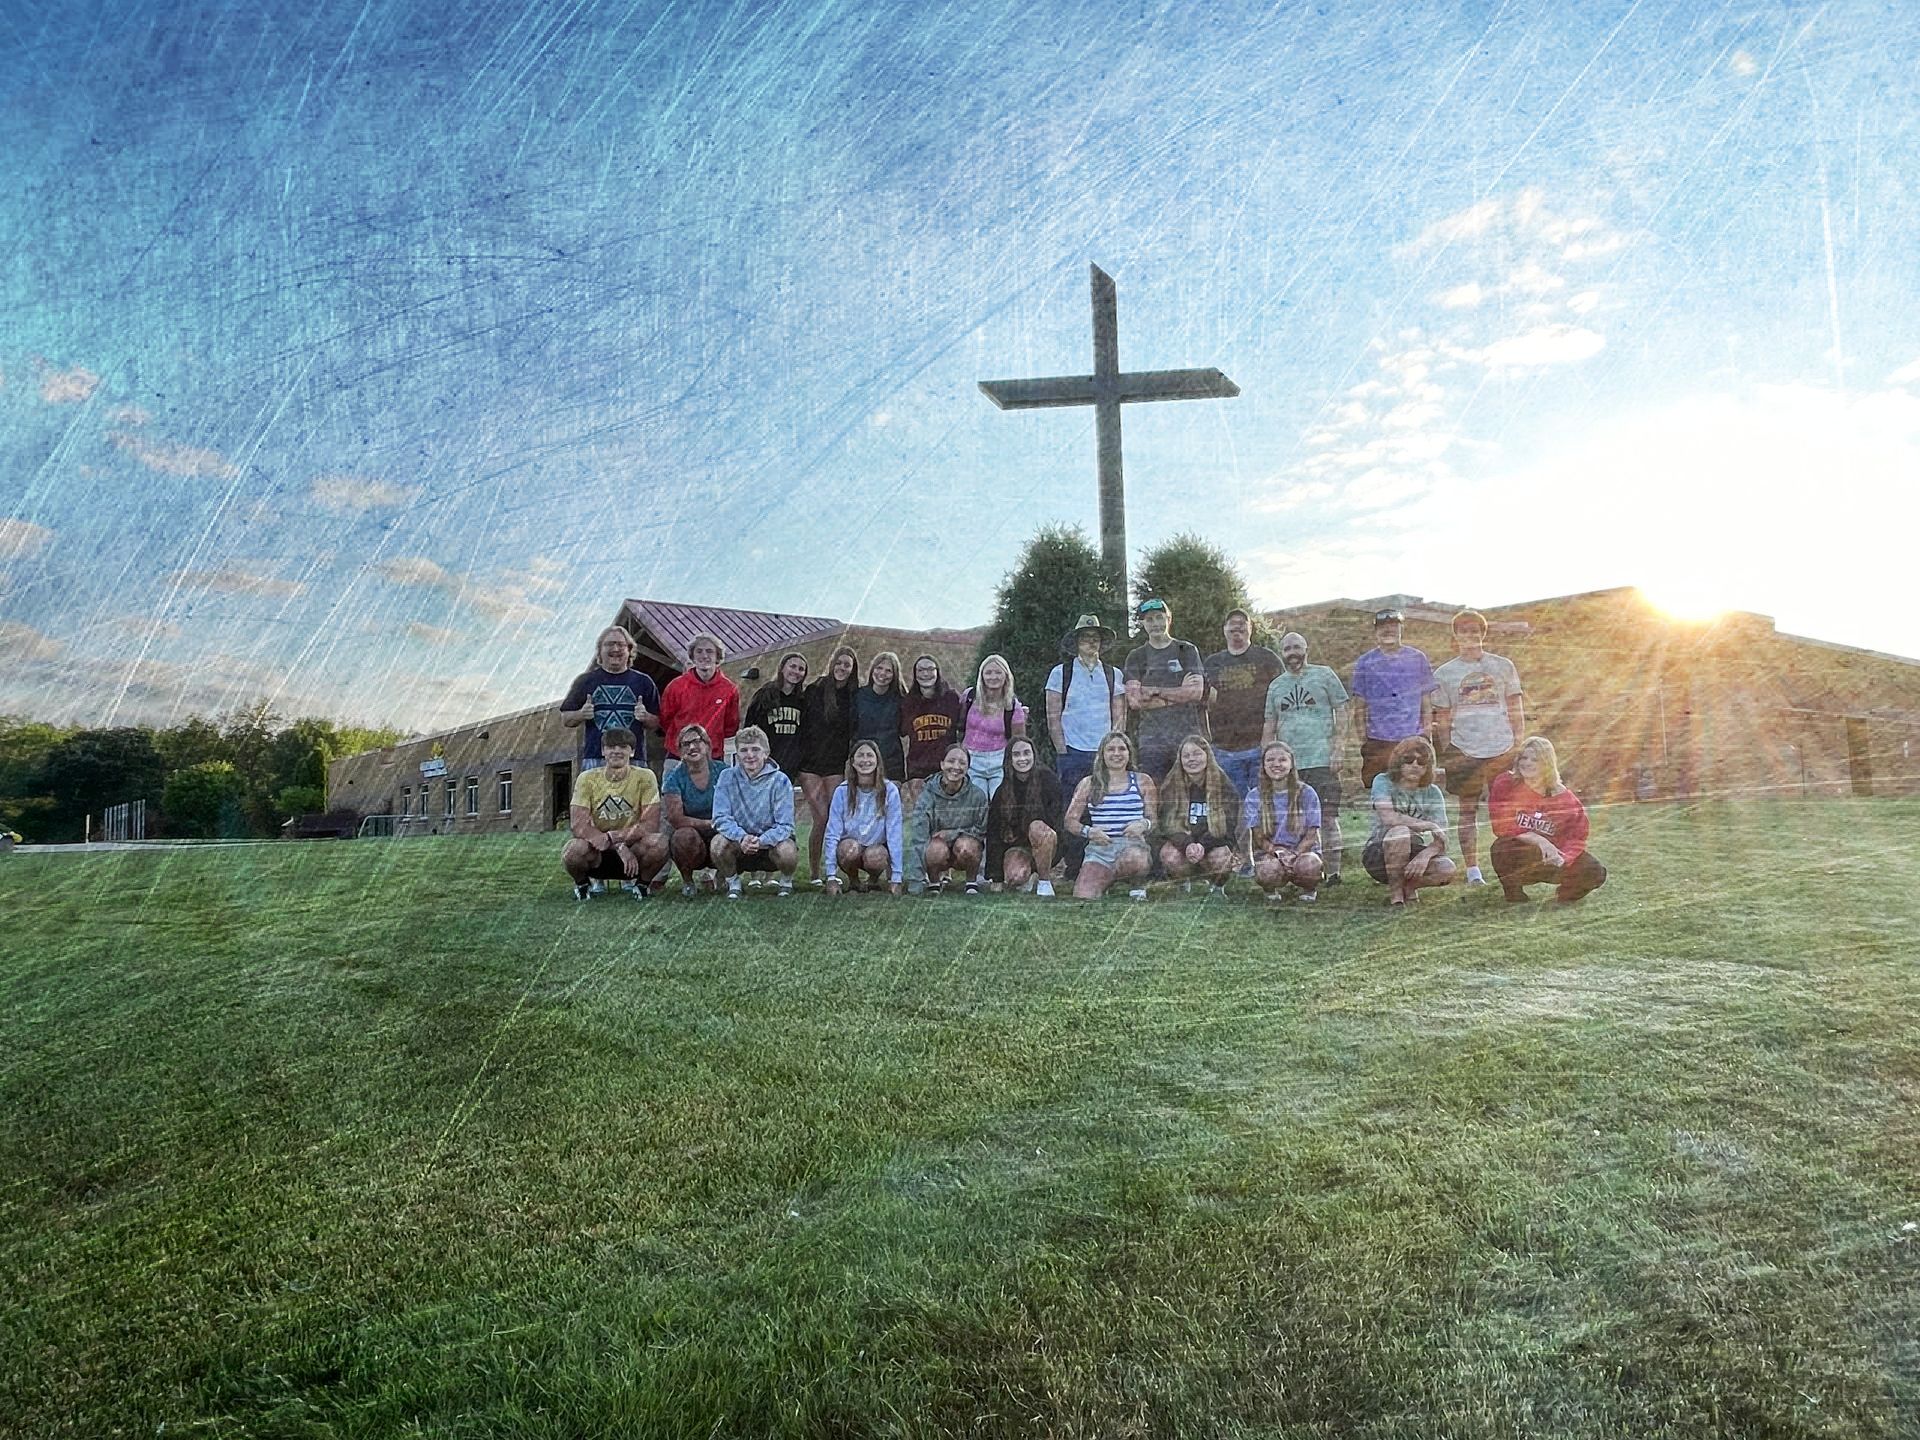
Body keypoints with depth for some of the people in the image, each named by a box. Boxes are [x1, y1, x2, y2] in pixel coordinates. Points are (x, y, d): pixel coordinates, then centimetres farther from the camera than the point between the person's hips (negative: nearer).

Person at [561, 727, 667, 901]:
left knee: (659, 844, -32)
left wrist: (611, 837, -26)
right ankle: (582, 883, 4)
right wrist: (619, 847, -27)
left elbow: (651, 825, -15)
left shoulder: (644, 777, -7)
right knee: (574, 850, -33)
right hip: (596, 855, 1)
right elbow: (578, 825, -16)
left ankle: (640, 882, 1)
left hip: (633, 853, 0)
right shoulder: (587, 778, -5)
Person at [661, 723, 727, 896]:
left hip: (718, 836, 2)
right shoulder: (675, 778, -5)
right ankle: (686, 881, -4)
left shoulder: (723, 770, 0)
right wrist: (710, 823, -20)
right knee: (685, 835, -36)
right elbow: (675, 819, -14)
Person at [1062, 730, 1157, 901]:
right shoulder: (1089, 784, 10)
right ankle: (1104, 882, 13)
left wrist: (1144, 825, -12)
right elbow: (1070, 821, 9)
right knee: (1083, 897, -24)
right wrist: (1088, 831, -12)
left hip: (1132, 845, -1)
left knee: (1134, 860, -40)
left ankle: (1137, 884, -3)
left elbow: (1155, 820, 12)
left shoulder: (1142, 781, 11)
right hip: (1099, 849, 1)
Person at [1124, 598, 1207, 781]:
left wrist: (1154, 691, -6)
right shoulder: (1136, 658, 10)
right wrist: (1179, 693, -5)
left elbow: (1197, 692, -3)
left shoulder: (1187, 651, 9)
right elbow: (1134, 701, -4)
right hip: (1152, 740, 0)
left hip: (1187, 736, 0)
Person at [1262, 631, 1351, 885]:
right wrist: (1265, 760, 8)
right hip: (1287, 764, 4)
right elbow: (1269, 726, 17)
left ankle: (1333, 871, -1)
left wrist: (1338, 749, -8)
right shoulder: (1276, 686, 16)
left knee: (1328, 816, -5)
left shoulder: (1324, 675, 5)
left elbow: (1341, 712, 2)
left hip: (1321, 760, -4)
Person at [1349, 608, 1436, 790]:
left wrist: (1427, 736, 3)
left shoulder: (1417, 659, 9)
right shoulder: (1365, 663, 7)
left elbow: (1426, 703, 10)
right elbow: (1359, 706, 7)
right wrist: (1363, 740, 0)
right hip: (1377, 743, 0)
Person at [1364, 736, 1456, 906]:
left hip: (1414, 854, 3)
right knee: (1400, 832, -35)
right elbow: (1388, 818, -29)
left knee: (1447, 869, -27)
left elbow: (1442, 839, -12)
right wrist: (1428, 826, -24)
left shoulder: (1432, 792, -3)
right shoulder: (1383, 781, -11)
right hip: (1380, 855, -3)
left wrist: (1425, 855, -33)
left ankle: (1408, 885, 5)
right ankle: (1395, 890, -16)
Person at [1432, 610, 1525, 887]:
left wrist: (1519, 744, 2)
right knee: (1467, 809, 3)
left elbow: (1516, 708, 8)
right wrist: (1446, 755, 2)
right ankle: (1472, 870, 8)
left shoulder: (1503, 666, 7)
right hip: (1464, 750, 0)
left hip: (1503, 748, 1)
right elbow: (1442, 718, 6)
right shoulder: (1444, 674, 5)